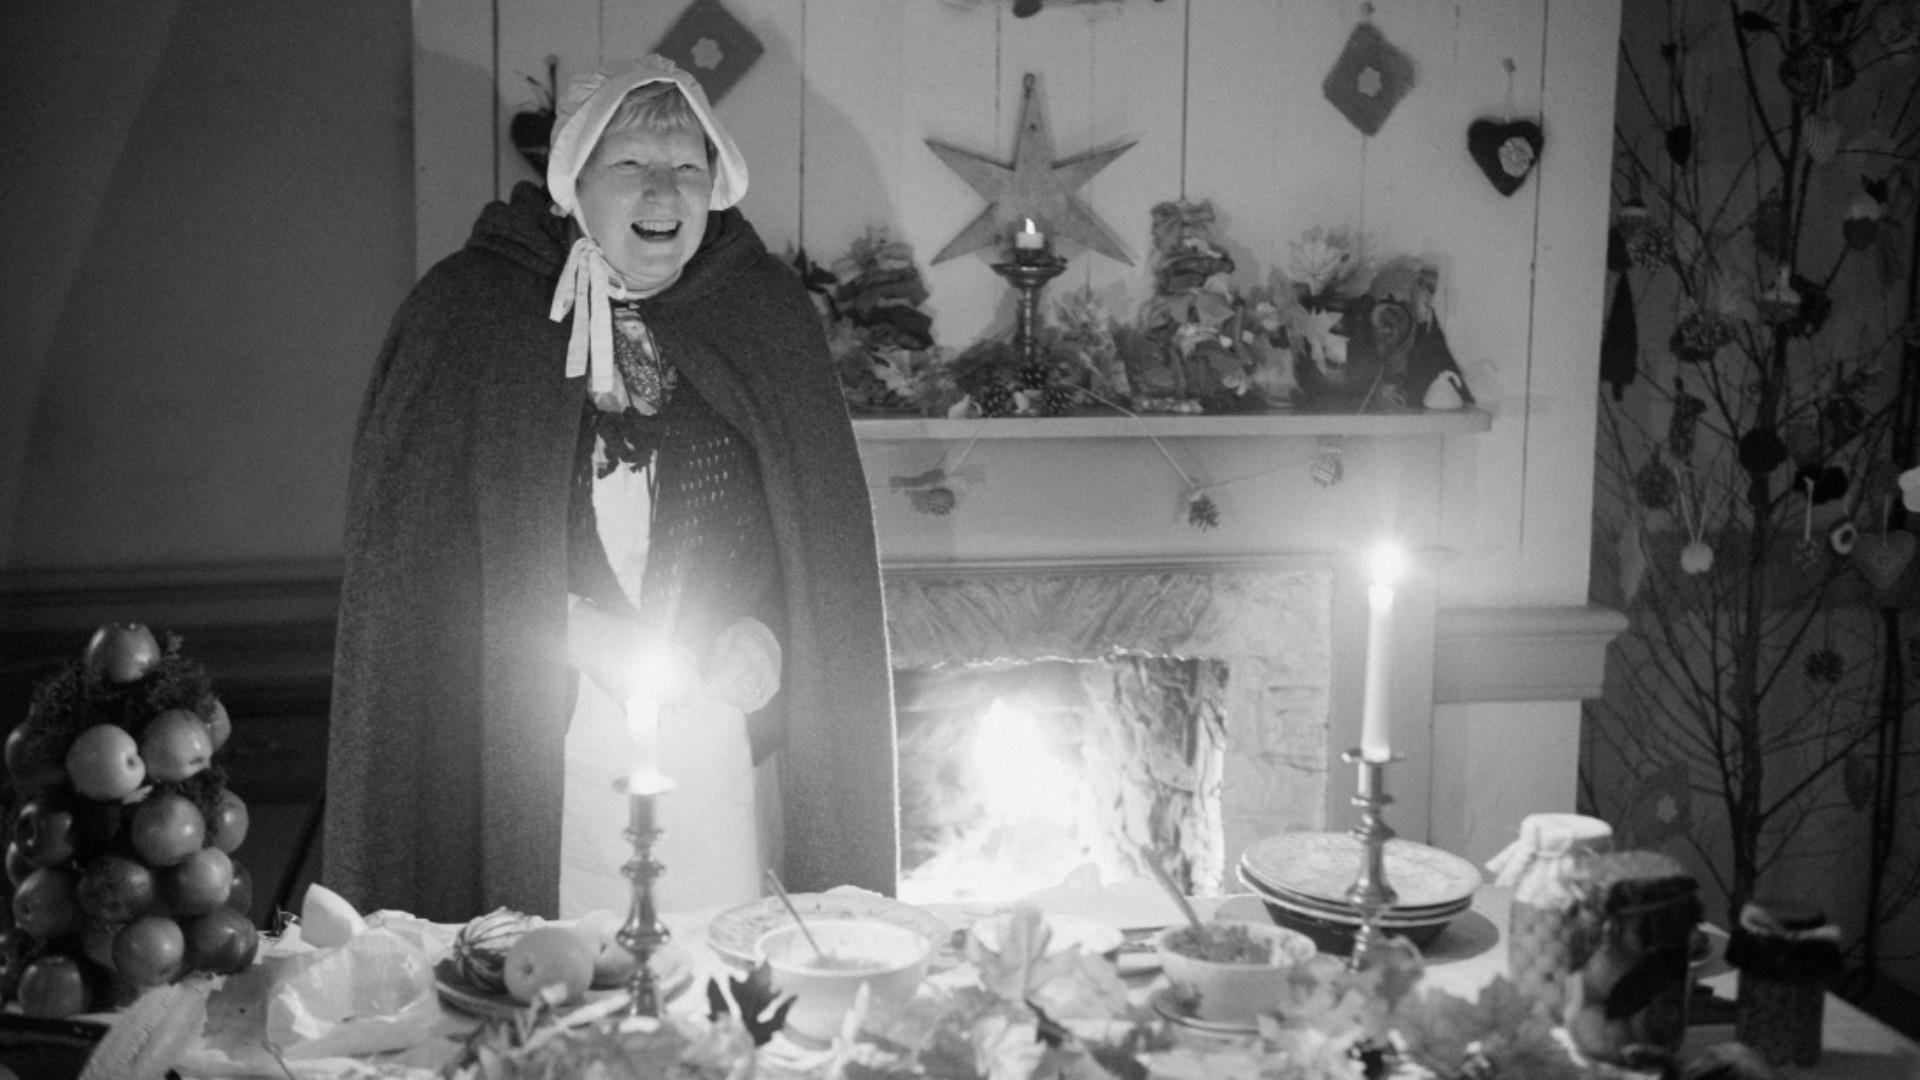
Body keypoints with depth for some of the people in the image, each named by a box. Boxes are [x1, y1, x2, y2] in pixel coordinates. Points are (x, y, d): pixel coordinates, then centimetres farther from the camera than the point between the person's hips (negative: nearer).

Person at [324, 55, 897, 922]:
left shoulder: (768, 314, 5)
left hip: (717, 737, 2)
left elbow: (823, 531, 10)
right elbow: (406, 542, -3)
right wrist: (580, 635, -11)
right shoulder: (466, 314, -3)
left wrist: (762, 639, -6)